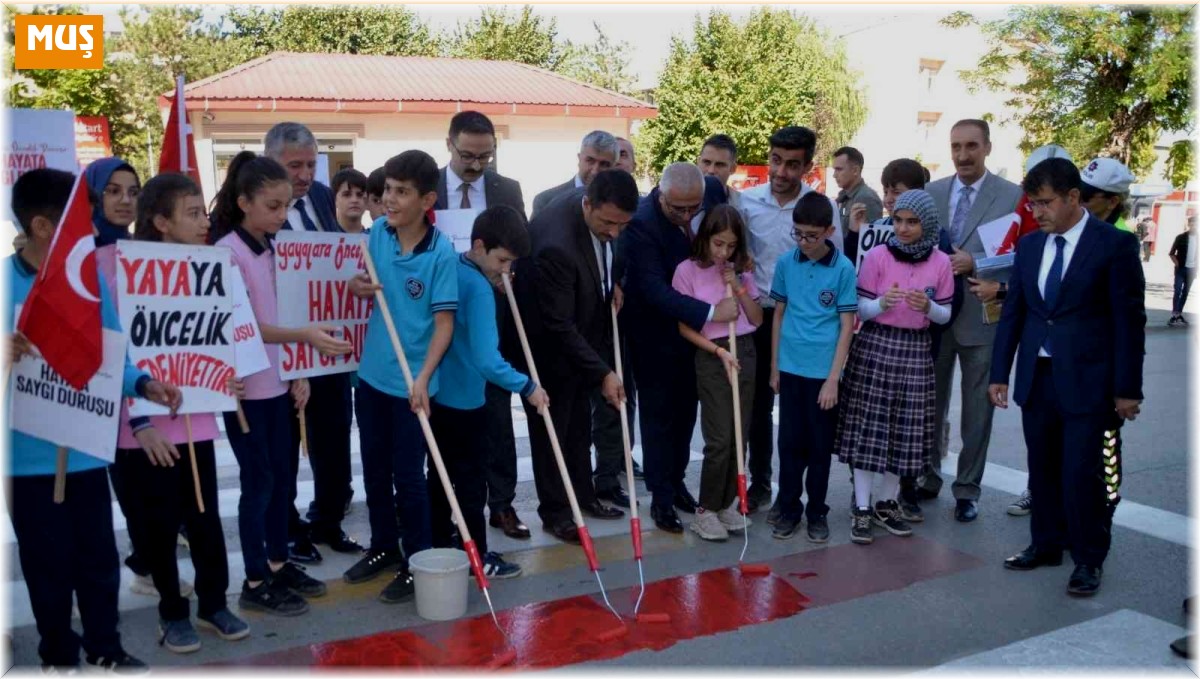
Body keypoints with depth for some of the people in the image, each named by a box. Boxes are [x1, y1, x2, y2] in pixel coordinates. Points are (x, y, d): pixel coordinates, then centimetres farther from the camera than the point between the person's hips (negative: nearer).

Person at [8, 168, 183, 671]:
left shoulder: (90, 277, 1)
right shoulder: (6, 282, -11)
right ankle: (58, 654, 32)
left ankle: (105, 647, 33)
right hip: (29, 453, -3)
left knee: (99, 555, 14)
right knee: (48, 561, 11)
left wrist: (144, 384, -13)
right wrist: (7, 356, -30)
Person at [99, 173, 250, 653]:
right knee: (160, 523, 8)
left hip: (196, 417, 4)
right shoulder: (122, 269, -11)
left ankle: (213, 603, 27)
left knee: (205, 516, 11)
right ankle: (172, 613, 25)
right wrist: (139, 420, -16)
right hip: (146, 425, -4)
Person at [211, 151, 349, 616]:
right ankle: (255, 583, 12)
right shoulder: (227, 252, -15)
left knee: (283, 474, 14)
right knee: (259, 480, -1)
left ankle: (279, 564, 29)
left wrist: (297, 373, 9)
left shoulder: (275, 249, 8)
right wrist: (303, 336, -31)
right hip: (243, 385, -7)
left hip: (276, 381, 7)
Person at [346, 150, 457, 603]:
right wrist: (359, 288, -6)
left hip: (410, 382, -6)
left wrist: (422, 378, -23)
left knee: (408, 476, 4)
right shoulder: (377, 232, -1)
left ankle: (419, 563, 20)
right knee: (375, 471, 18)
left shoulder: (441, 252, -16)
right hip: (372, 373, 6)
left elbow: (445, 321, -16)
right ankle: (383, 547, 36)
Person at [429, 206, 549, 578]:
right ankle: (477, 557, 16)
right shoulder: (479, 288, -23)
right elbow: (487, 360, -31)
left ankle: (439, 548, 28)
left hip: (438, 394, 8)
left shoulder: (452, 271, 3)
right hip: (463, 400, -8)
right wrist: (528, 386, -21)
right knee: (471, 480, 5)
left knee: (442, 475, 16)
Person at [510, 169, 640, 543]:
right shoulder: (556, 244, -37)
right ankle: (555, 511, 19)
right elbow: (559, 326, -31)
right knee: (552, 429, 5)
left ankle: (583, 495, 33)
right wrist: (603, 373, -28)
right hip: (549, 346, -8)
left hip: (582, 337, 8)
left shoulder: (599, 211, -12)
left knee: (579, 424, 19)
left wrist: (611, 285, -1)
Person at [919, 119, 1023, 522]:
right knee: (930, 403, 14)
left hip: (981, 318, -3)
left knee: (977, 410, 7)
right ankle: (927, 477, 30)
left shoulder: (1013, 197, -5)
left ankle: (968, 490, 20)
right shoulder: (929, 193, 5)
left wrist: (973, 263, -20)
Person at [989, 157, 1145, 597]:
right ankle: (1047, 544, 29)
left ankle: (1089, 559, 16)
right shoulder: (1029, 245, 8)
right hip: (1036, 377, 5)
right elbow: (1013, 312, 11)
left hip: (1086, 381, -5)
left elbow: (1130, 319, -7)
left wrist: (1127, 388, -8)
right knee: (1042, 469, 13)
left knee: (1081, 473, -2)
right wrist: (1000, 373, 7)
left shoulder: (1115, 244, -7)